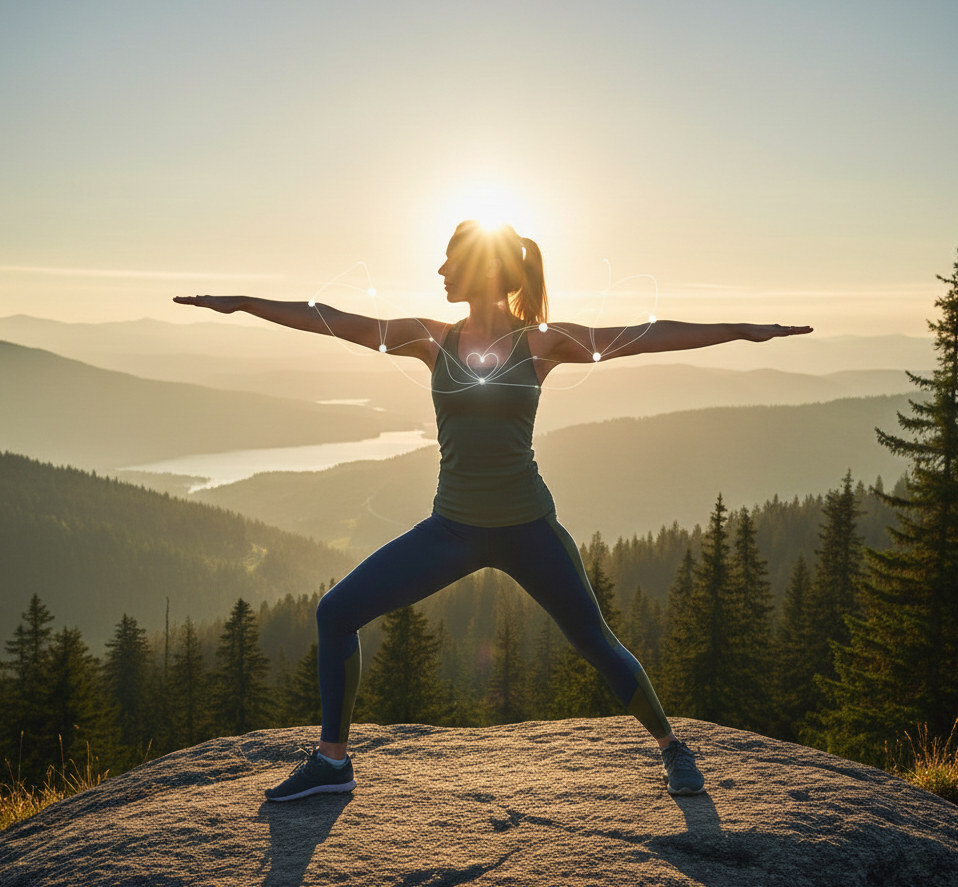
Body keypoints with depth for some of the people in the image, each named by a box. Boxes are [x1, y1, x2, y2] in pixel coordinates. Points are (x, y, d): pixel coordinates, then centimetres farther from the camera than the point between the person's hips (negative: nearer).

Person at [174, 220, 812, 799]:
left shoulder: (540, 343, -3)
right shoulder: (432, 340, 3)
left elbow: (641, 336, -5)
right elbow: (330, 320, 1)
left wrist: (741, 330, -7)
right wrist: (241, 304, 0)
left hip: (527, 528, -2)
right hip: (453, 528, 3)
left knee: (596, 643, 5)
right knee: (337, 613, -4)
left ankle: (673, 747, 31)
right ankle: (333, 760, 12)